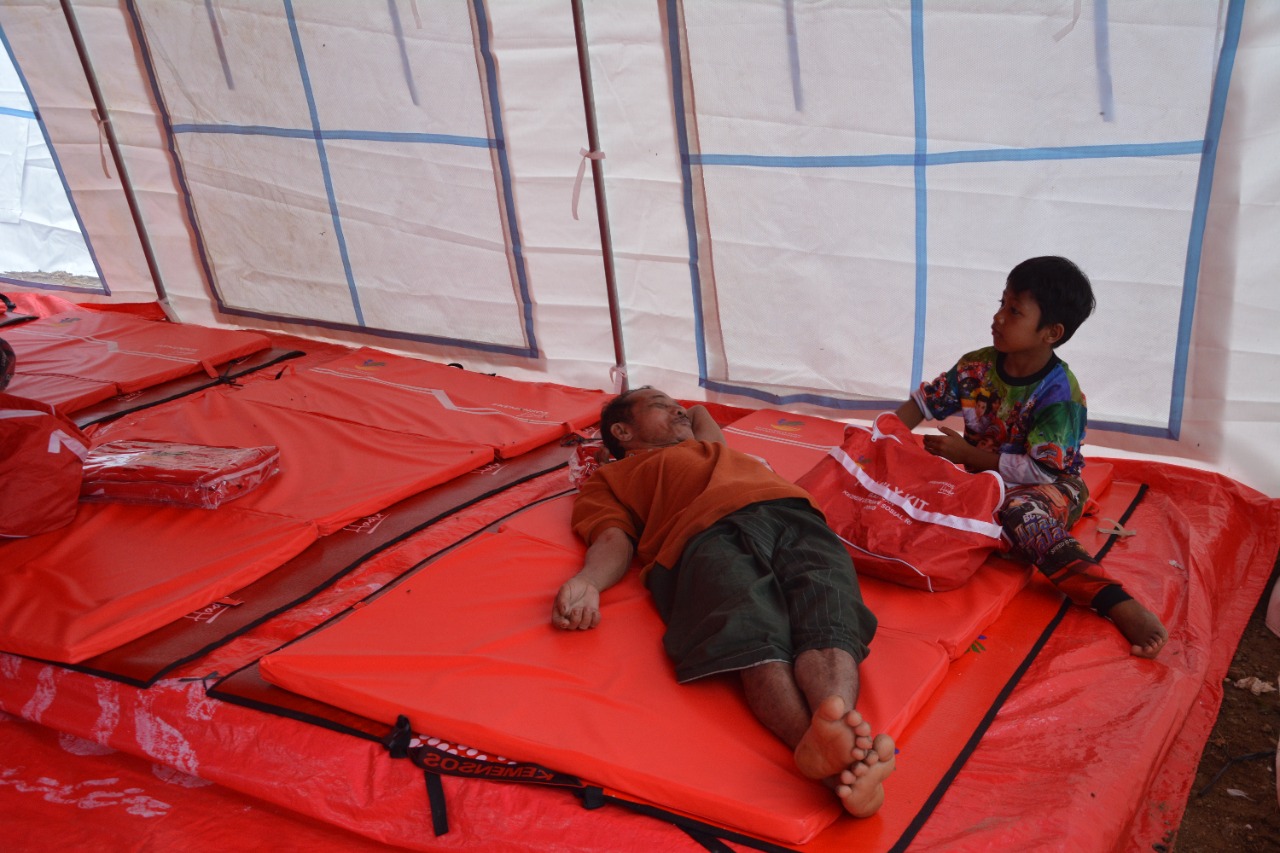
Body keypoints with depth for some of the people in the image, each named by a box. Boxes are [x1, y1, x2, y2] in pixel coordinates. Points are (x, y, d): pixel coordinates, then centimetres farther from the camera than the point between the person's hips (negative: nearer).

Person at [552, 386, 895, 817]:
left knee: (828, 617, -31)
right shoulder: (609, 479, 33)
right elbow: (614, 539, 12)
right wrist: (586, 581, -8)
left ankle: (838, 730, -59)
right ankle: (818, 744, -63)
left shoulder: (713, 447, 49)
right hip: (707, 530, -4)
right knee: (753, 631, -36)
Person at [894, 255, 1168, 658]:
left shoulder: (1059, 395, -21)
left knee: (1022, 512, -41)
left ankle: (1119, 603, -45)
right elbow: (923, 403, 6)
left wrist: (970, 455, -20)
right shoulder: (976, 367, -3)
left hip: (1051, 488, -6)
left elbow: (1040, 470, -24)